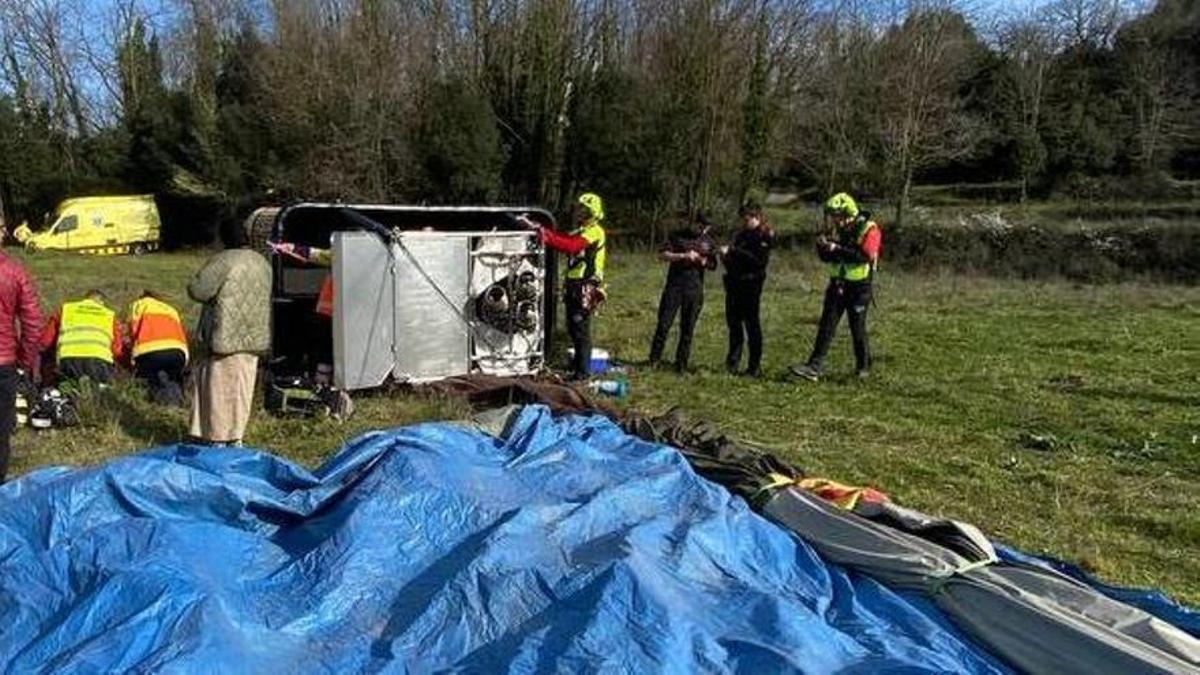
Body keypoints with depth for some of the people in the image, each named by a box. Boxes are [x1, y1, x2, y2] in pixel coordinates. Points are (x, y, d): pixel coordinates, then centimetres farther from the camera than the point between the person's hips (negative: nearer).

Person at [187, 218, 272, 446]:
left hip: (227, 337, -7)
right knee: (241, 388, 13)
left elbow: (197, 290, -15)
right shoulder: (262, 262, 8)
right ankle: (236, 437, 21)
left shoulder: (222, 261, -15)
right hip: (254, 338, 7)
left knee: (220, 387, 2)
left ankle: (218, 439, 7)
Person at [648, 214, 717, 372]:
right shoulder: (677, 236, 2)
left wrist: (704, 262, -10)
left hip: (695, 289, 2)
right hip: (674, 286, -2)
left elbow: (713, 265, 12)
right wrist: (683, 256, -17)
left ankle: (681, 364, 12)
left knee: (688, 328, 5)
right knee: (664, 324, -2)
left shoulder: (707, 241, 10)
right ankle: (654, 360, 6)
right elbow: (662, 255, -5)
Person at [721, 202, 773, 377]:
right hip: (734, 282, 7)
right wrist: (726, 254, 0)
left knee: (752, 324, -2)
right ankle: (733, 361, 19)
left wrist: (734, 252, -20)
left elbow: (758, 260, -19)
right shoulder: (742, 234, 16)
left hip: (751, 285, -7)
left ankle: (755, 366, 5)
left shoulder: (764, 236, -7)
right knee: (733, 321, 9)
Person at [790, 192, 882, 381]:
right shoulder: (839, 229, 9)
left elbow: (865, 256, -26)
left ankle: (864, 367, 24)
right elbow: (827, 258, 13)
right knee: (826, 327, -2)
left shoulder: (869, 229, -11)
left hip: (858, 287, -6)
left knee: (858, 329, 5)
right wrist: (823, 247, -8)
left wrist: (837, 249, -27)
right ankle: (814, 368, -5)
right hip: (837, 285, 6)